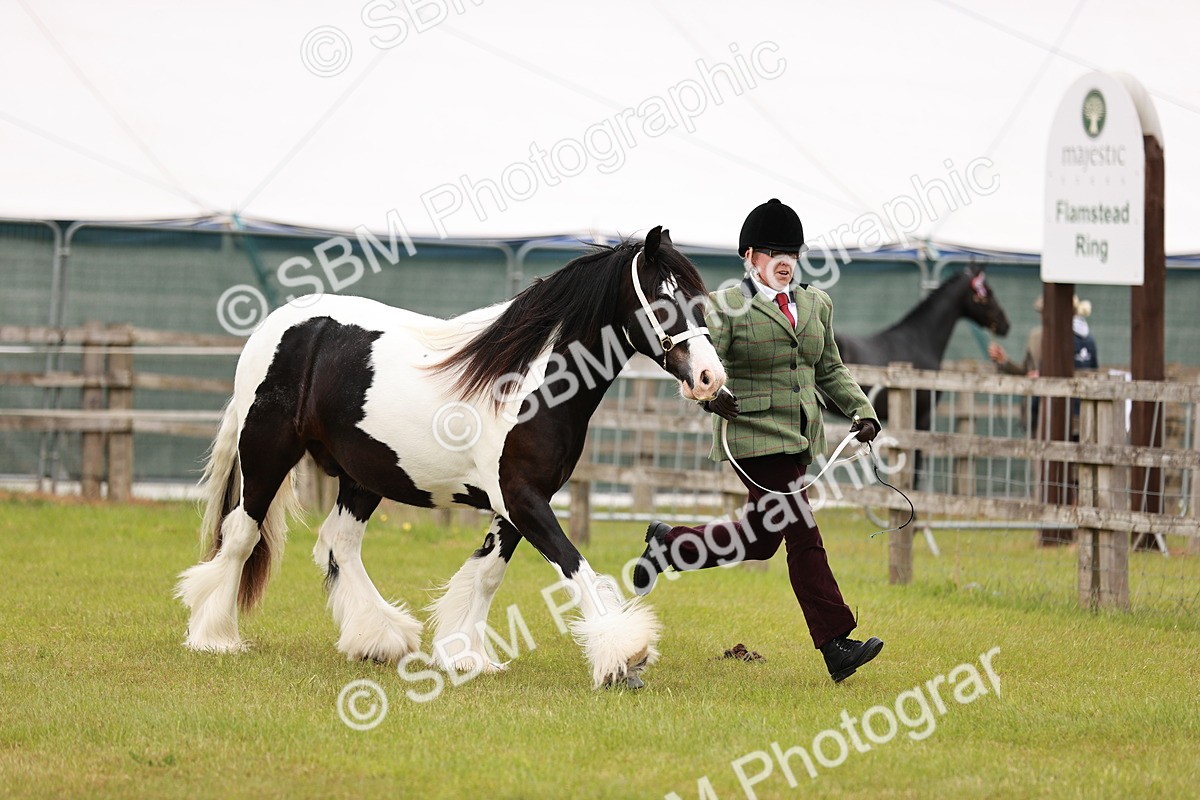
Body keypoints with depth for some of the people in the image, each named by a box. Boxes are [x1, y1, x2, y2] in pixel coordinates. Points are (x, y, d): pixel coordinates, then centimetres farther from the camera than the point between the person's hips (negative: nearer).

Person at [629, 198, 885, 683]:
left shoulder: (816, 304, 15)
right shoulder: (727, 306, -5)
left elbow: (830, 370, 21)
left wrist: (861, 411, 7)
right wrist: (708, 393, -32)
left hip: (800, 440, 8)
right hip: (755, 438, -8)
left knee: (760, 540, 9)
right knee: (803, 538, -13)